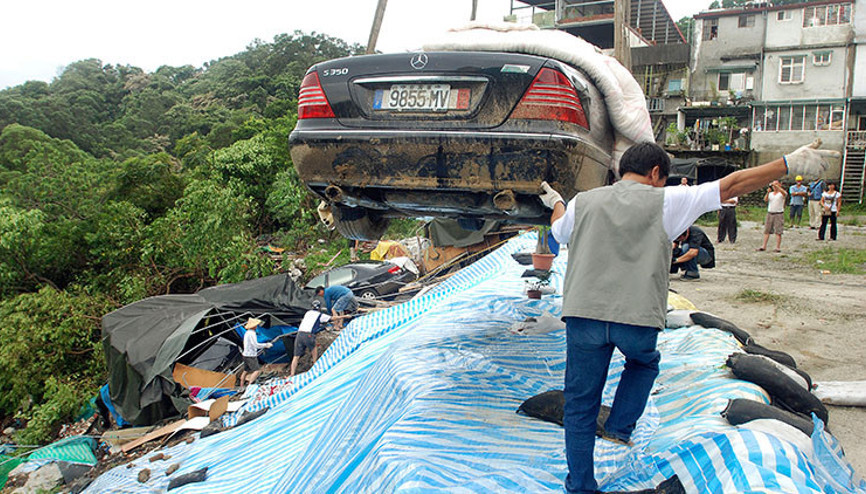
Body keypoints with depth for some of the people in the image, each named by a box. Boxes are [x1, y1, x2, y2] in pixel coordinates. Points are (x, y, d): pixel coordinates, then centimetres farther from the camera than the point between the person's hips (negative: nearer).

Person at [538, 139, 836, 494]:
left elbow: (558, 231, 32)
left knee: (579, 406, 11)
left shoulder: (582, 202, 12)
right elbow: (731, 186, 5)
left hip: (584, 313, 1)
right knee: (644, 364, 34)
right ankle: (619, 427, 25)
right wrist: (789, 164, 12)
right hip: (637, 318, -1)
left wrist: (556, 203, 54)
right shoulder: (665, 201, 5)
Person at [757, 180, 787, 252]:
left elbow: (783, 192, -23)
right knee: (766, 230, 3)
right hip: (770, 213, 4)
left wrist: (776, 185, -30)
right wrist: (768, 192, -17)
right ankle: (763, 246, 5)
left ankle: (778, 247, -2)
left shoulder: (781, 194, 0)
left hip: (779, 214, -4)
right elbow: (765, 200, -2)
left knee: (778, 231, -4)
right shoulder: (770, 194, 12)